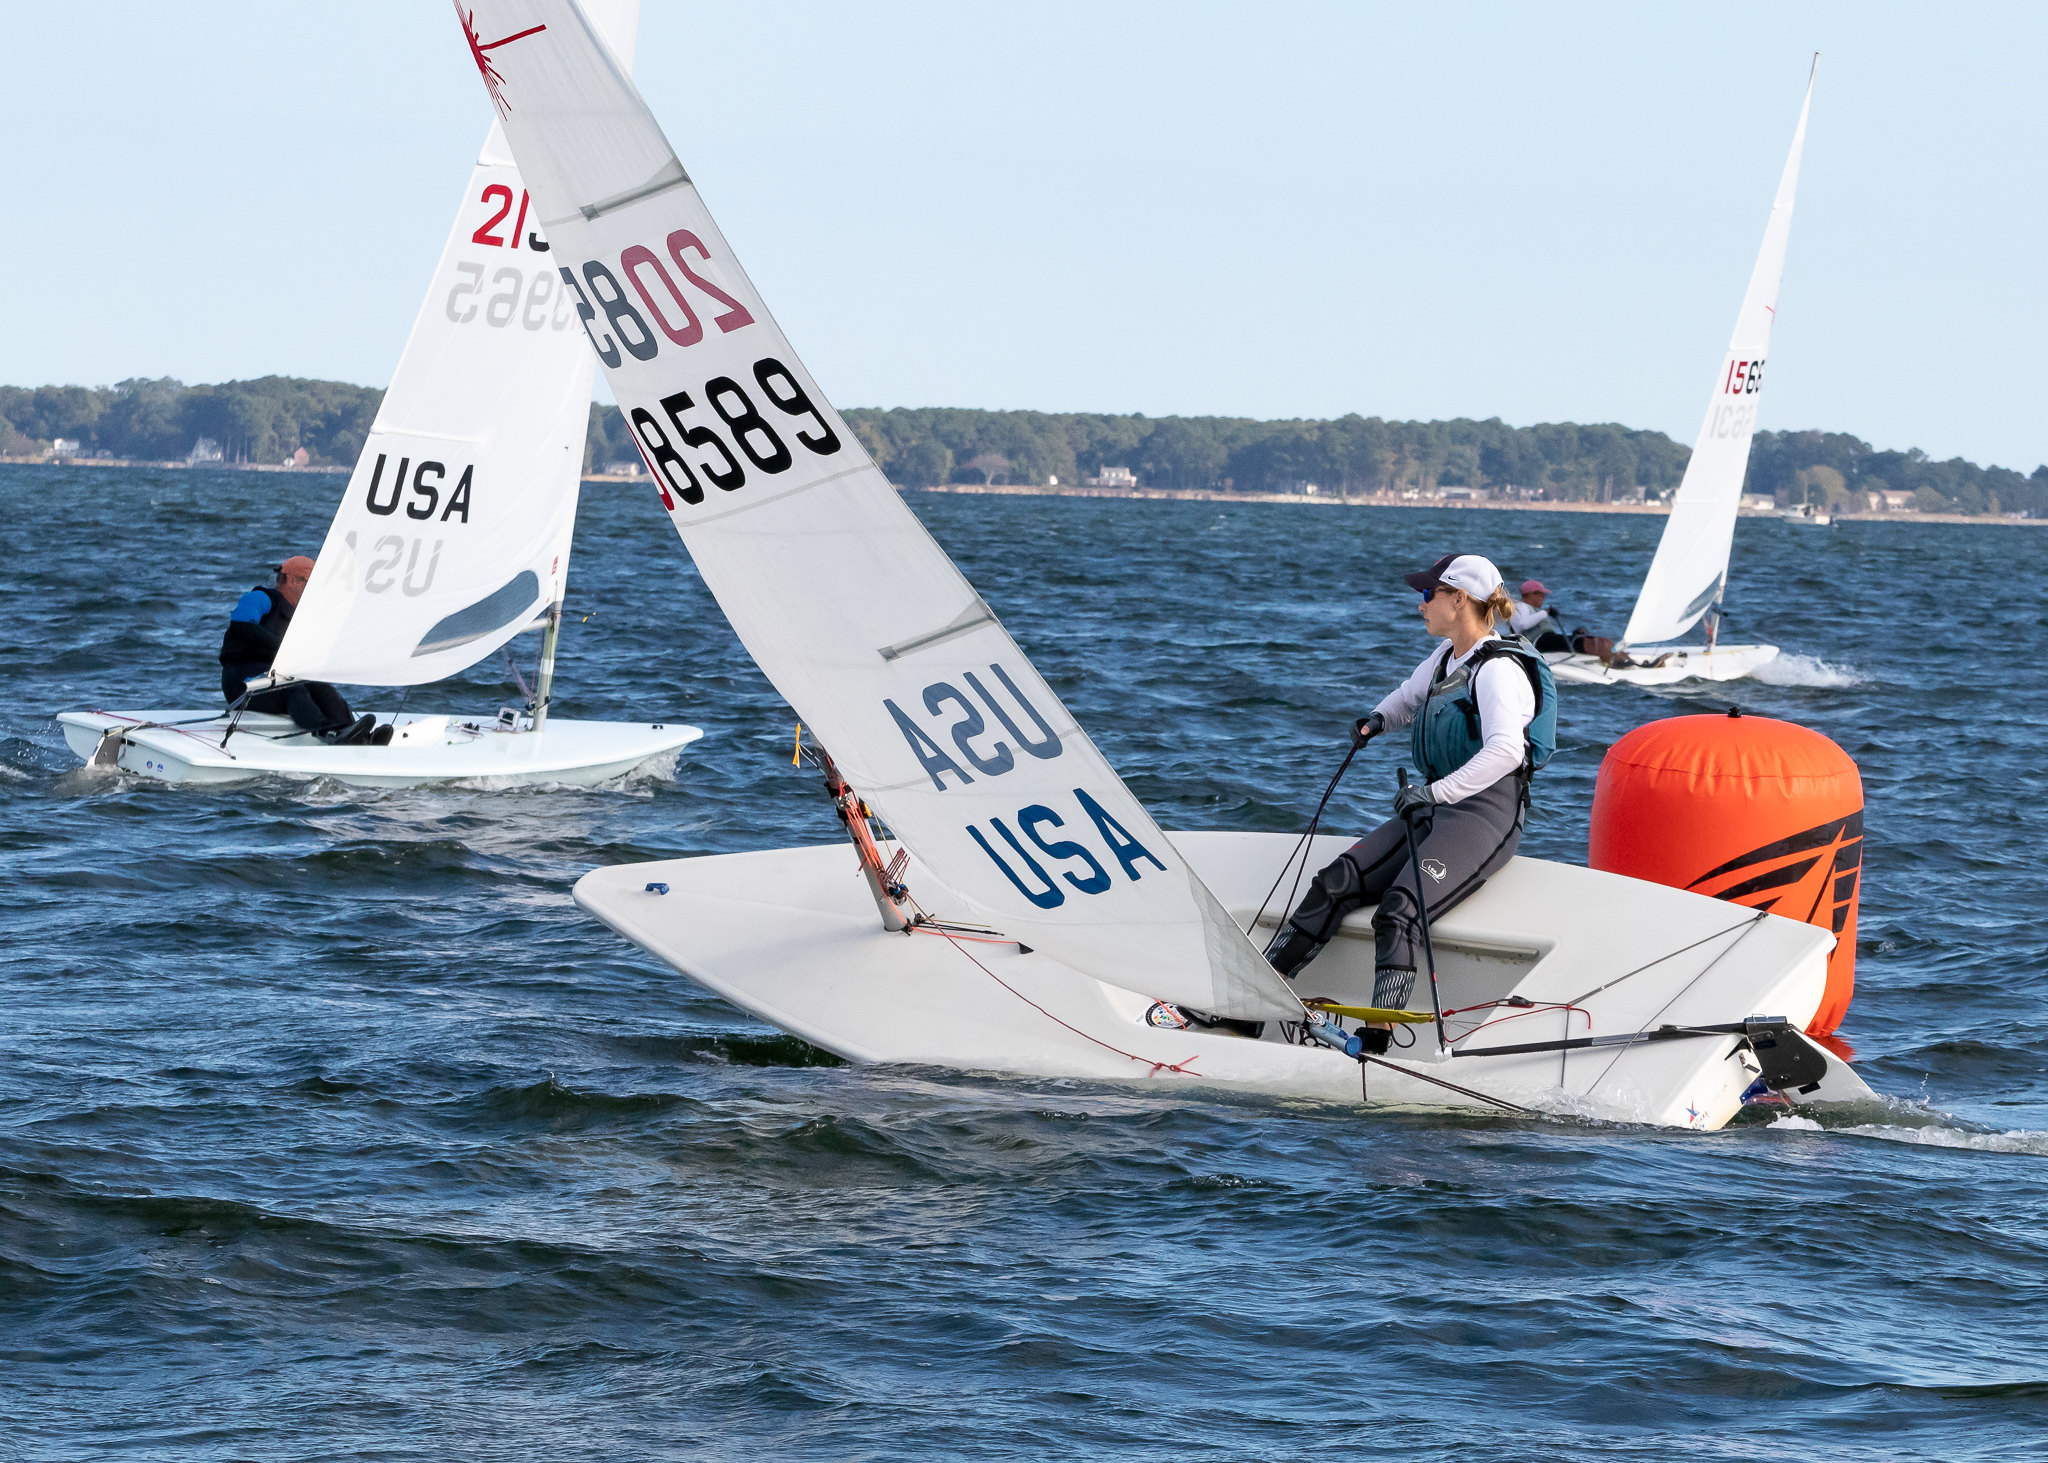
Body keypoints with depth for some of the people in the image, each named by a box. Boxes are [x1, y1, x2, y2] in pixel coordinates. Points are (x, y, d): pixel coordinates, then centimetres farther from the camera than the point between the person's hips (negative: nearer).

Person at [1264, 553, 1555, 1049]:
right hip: (1435, 808, 9)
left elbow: (1506, 751, -32)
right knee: (1336, 883, -9)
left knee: (1398, 911, -29)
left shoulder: (1498, 670, -15)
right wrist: (1379, 719, 12)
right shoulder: (1448, 656, 14)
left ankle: (1375, 1042, -35)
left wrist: (1437, 791, -39)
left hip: (1486, 813, -9)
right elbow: (1410, 696, 36)